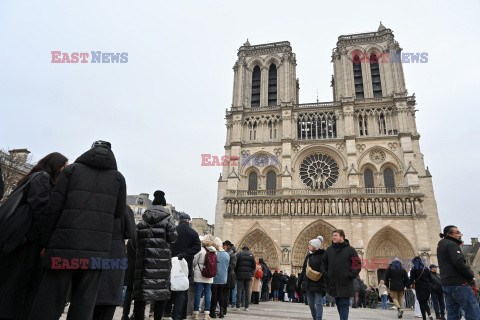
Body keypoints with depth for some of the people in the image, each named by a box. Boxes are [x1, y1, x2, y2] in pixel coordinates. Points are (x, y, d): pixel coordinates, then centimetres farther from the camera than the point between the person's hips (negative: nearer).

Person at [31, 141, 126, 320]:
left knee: (48, 305, 8)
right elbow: (119, 213, 11)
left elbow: (53, 209, 1)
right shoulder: (118, 177, 9)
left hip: (65, 246, -1)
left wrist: (46, 243, 8)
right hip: (97, 250, 1)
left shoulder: (72, 169, 7)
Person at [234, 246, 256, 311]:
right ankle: (246, 306, 8)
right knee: (247, 291, 8)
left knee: (239, 290, 2)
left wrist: (236, 273, 6)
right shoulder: (251, 255, 8)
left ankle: (238, 306, 1)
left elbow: (235, 265, -5)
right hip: (248, 276, 2)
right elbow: (254, 266, 4)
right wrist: (251, 273, 12)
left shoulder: (238, 254, 1)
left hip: (240, 275, -2)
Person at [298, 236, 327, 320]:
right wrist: (300, 279, 18)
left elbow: (324, 269, -14)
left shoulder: (322, 256, -8)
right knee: (311, 304, 12)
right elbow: (304, 270, 20)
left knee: (318, 303, 0)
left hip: (318, 284, -7)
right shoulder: (308, 256, 14)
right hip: (308, 284, 7)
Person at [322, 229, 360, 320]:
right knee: (338, 305, 13)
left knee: (344, 305, -4)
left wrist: (351, 275, -10)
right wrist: (325, 274, 9)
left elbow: (357, 264, -1)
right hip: (333, 283, 4)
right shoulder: (329, 250, 10)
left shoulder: (350, 250, -1)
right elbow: (324, 263, 18)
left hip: (345, 284, -4)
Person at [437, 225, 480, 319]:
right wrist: (470, 275, -6)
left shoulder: (441, 244, 19)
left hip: (446, 284, 9)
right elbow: (458, 262, -20)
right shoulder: (451, 244, -9)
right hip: (458, 284, -9)